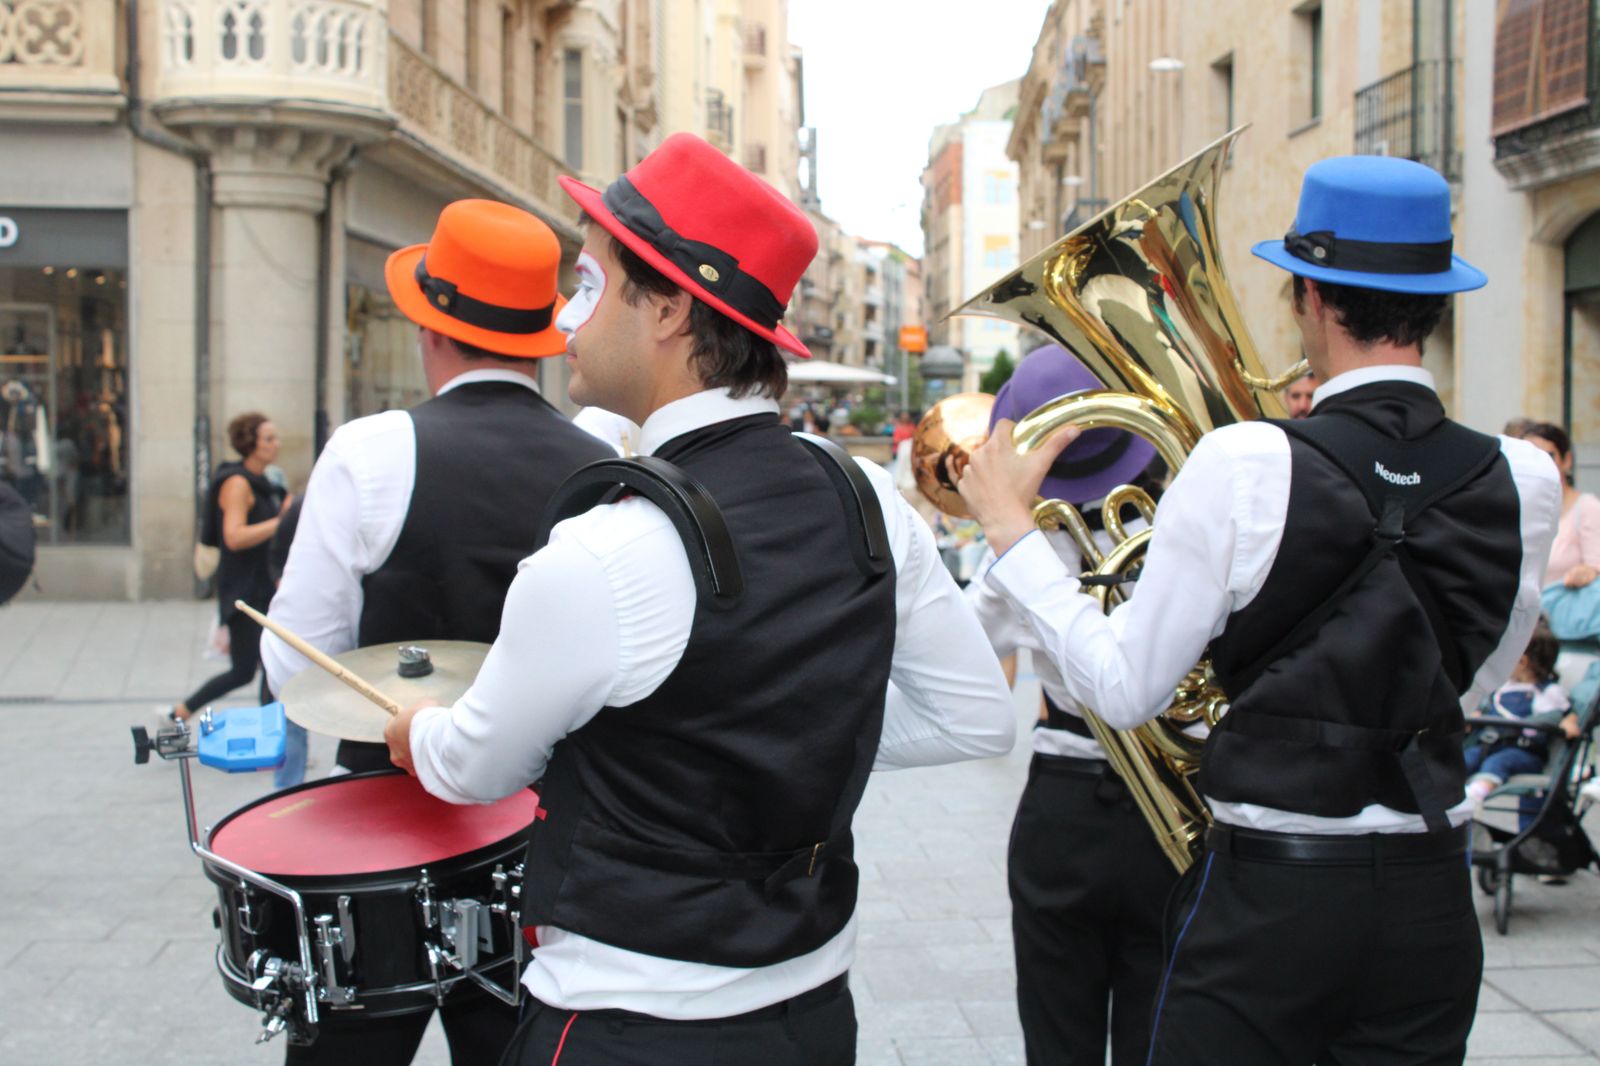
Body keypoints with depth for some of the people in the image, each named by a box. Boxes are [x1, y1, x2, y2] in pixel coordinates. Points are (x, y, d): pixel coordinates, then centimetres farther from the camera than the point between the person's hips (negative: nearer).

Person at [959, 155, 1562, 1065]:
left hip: (1267, 893, -4)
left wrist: (1011, 528, 0)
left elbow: (1126, 691, -10)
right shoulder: (1523, 480, -5)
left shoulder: (1246, 463, -16)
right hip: (1433, 906, 4)